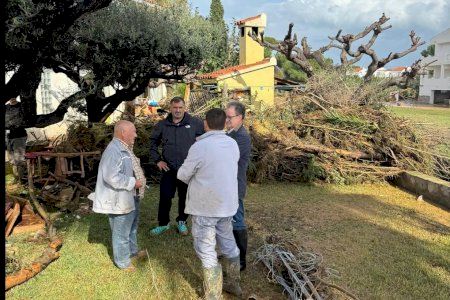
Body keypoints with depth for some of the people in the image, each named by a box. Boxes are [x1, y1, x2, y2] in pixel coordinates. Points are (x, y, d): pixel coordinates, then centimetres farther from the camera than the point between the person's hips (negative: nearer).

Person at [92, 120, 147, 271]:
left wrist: (140, 177, 8)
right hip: (120, 201, -11)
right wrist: (133, 182, -24)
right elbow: (112, 177, -33)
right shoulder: (114, 151, -26)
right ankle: (123, 262, 25)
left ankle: (133, 252, 47)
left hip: (131, 198, 11)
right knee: (121, 233, 8)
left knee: (132, 227, 27)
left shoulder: (124, 148, 8)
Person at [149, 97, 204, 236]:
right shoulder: (162, 125, 1)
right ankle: (163, 223, 24)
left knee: (185, 197, 12)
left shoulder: (195, 123, -6)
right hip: (168, 169, 1)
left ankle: (182, 221, 33)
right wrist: (157, 160, 4)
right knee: (165, 197, 4)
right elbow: (153, 143, 13)